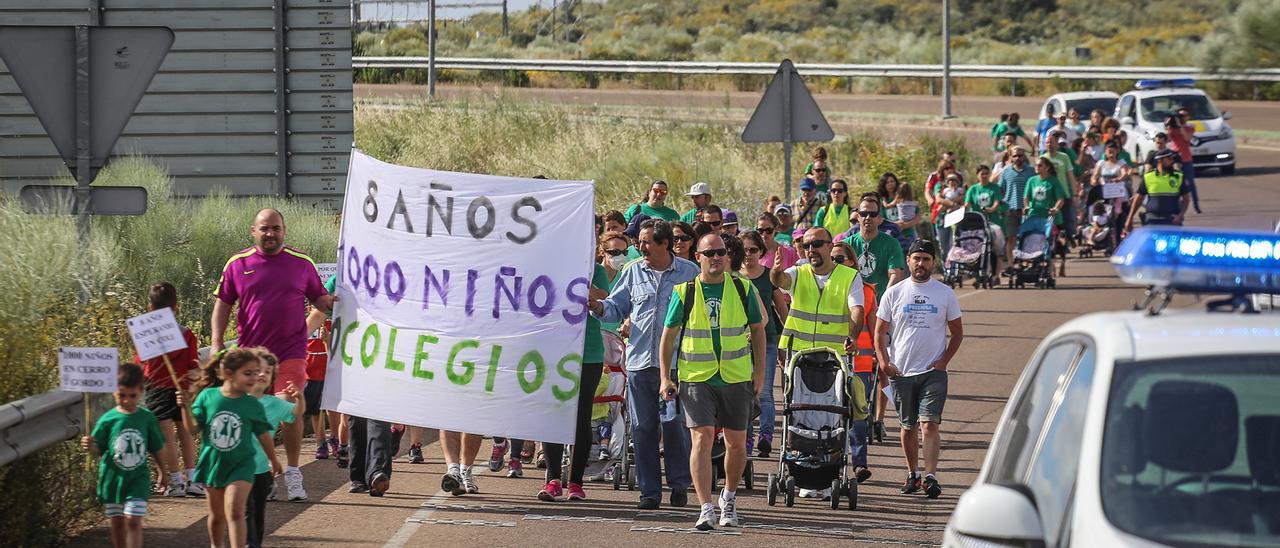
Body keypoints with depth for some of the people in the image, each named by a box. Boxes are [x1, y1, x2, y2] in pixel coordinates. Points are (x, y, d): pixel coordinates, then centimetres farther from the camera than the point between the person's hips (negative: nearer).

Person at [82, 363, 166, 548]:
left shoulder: (147, 419, -3)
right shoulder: (108, 420, -6)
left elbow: (155, 449, 9)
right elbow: (97, 452, -3)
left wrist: (163, 472, 18)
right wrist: (90, 447, -25)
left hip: (137, 478, -1)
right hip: (112, 477, 1)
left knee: (133, 521, -11)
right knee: (117, 522, 11)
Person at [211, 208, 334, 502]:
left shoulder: (302, 263, 5)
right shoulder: (238, 264, 5)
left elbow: (320, 299, 13)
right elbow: (222, 304, 9)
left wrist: (337, 304, -9)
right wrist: (216, 342, 1)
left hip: (291, 353, -1)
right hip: (251, 353, 2)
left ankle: (293, 474, -4)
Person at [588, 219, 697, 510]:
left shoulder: (689, 273, 4)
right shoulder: (633, 272, 13)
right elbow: (616, 308, 14)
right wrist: (598, 306, -7)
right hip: (639, 362, 3)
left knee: (673, 426, -6)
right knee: (643, 428, 4)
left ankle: (680, 484, 9)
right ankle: (649, 490, 10)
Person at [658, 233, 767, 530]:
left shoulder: (743, 289, 3)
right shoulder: (684, 292, -1)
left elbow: (757, 330, 12)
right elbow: (668, 336, 6)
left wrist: (759, 371, 7)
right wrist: (665, 378, 1)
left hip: (736, 378, 2)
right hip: (696, 378, -2)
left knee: (737, 444, 9)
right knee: (702, 438, -14)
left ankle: (729, 497, 33)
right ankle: (706, 509, -17)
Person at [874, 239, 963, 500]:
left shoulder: (945, 294, 5)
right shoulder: (894, 293, 5)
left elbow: (957, 333, 10)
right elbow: (880, 331, 8)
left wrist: (944, 360, -3)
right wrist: (884, 361, -6)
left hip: (933, 371, -2)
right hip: (901, 371, 2)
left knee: (930, 423, -14)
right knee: (908, 426, 10)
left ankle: (930, 476, -19)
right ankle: (912, 475, 23)